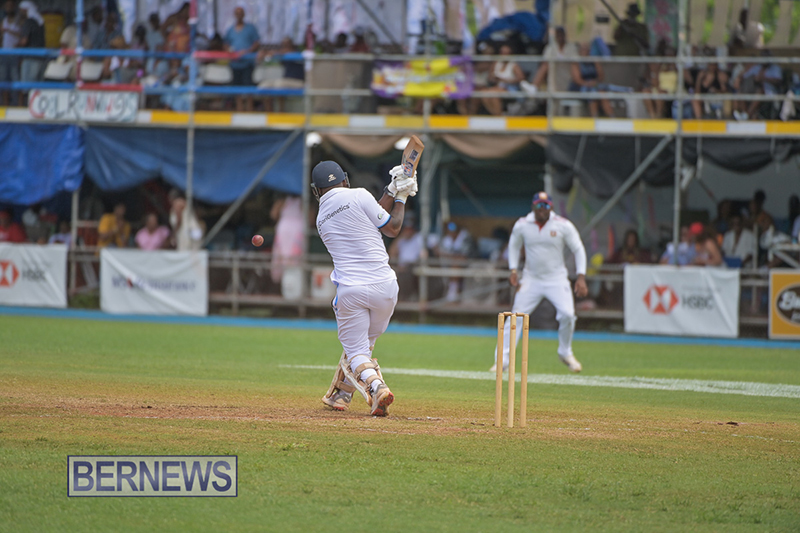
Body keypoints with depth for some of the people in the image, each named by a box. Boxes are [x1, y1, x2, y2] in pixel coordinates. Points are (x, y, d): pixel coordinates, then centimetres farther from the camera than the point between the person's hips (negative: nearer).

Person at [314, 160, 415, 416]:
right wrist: (401, 196, 16)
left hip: (350, 291, 1)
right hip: (384, 287, -1)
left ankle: (376, 386, -24)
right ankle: (341, 395, 30)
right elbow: (392, 228, 4)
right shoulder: (358, 196, -2)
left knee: (356, 350, 4)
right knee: (364, 343, 21)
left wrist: (393, 190, 17)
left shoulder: (322, 219, 14)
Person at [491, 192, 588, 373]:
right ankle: (503, 359, -6)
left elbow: (578, 250, -2)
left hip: (557, 279, -1)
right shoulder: (521, 225, -4)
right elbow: (514, 246, 15)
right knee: (516, 316, -10)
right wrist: (513, 270, 3)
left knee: (567, 314, -17)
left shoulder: (564, 226, -9)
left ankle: (565, 353, 9)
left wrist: (581, 277, -11)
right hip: (531, 279, 1)